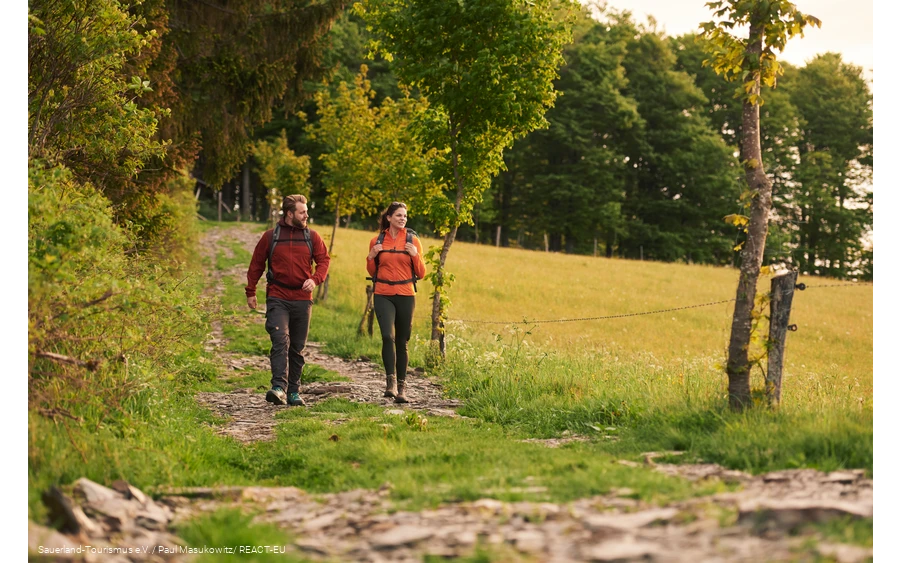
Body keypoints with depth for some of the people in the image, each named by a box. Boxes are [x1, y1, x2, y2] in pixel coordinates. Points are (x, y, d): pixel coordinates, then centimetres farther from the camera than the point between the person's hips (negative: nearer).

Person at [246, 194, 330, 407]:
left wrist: (315, 279, -10)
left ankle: (294, 391, 16)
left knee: (298, 347, 8)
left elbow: (324, 260, 9)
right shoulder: (271, 236, 3)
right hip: (277, 299, -3)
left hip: (302, 299, 3)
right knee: (280, 341, -18)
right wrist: (250, 292, 9)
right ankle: (279, 387, -26)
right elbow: (256, 265, 9)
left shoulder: (312, 237, 7)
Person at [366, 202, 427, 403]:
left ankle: (401, 387, 13)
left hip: (406, 296, 0)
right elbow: (372, 272, 14)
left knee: (402, 342, 5)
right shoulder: (376, 241, 6)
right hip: (383, 295, 0)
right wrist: (371, 257, -4)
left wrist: (415, 255, -12)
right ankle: (391, 381, -15)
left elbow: (421, 274, 3)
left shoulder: (412, 241, 3)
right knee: (388, 336, -20)